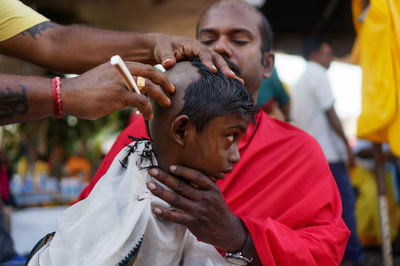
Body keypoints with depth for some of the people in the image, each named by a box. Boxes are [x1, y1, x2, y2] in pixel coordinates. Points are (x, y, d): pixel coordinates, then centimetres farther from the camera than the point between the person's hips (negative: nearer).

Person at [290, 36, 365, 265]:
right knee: (345, 201, -4)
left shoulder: (299, 82, 18)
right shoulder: (319, 75, -8)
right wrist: (347, 143, -10)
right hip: (329, 151, -9)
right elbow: (330, 113, -13)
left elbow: (295, 119, 19)